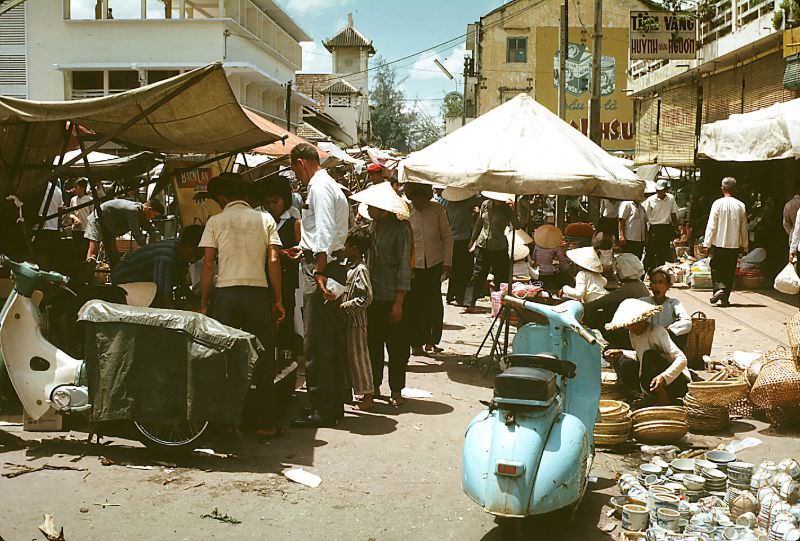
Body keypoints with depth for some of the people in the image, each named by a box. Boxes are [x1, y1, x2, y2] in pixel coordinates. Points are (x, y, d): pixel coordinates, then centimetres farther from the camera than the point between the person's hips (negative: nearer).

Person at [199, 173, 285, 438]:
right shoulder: (265, 219, 7)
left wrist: (203, 303, 5)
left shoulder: (215, 221, 5)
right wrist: (278, 301, 4)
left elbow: (208, 264, 0)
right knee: (263, 360, 5)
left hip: (225, 293, 0)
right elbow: (274, 261, 1)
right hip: (258, 292, 0)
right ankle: (268, 423, 6)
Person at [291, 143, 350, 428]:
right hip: (334, 263, 11)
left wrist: (319, 273, -26)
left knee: (316, 343, -6)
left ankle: (322, 410, -1)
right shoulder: (331, 186, 20)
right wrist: (304, 251, 30)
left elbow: (325, 231, -22)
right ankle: (335, 404, 22)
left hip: (320, 267, -11)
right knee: (332, 340, 14)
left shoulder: (319, 187, -11)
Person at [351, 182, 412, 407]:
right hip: (374, 296, 6)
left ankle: (396, 391, 14)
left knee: (396, 346, 4)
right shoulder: (374, 226, 10)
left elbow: (404, 267, -12)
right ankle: (374, 387, 23)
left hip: (393, 298, -6)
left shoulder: (400, 229, -10)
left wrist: (399, 302, -15)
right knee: (373, 343, 11)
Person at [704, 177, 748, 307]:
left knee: (716, 268, 10)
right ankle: (725, 298, 12)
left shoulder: (718, 203, -9)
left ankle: (719, 288, -13)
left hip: (719, 243, -2)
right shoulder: (740, 205, 0)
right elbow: (744, 228, 6)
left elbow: (712, 226, -9)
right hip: (734, 244, 3)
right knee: (730, 272, 10)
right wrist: (744, 246, 15)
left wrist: (707, 244, -4)